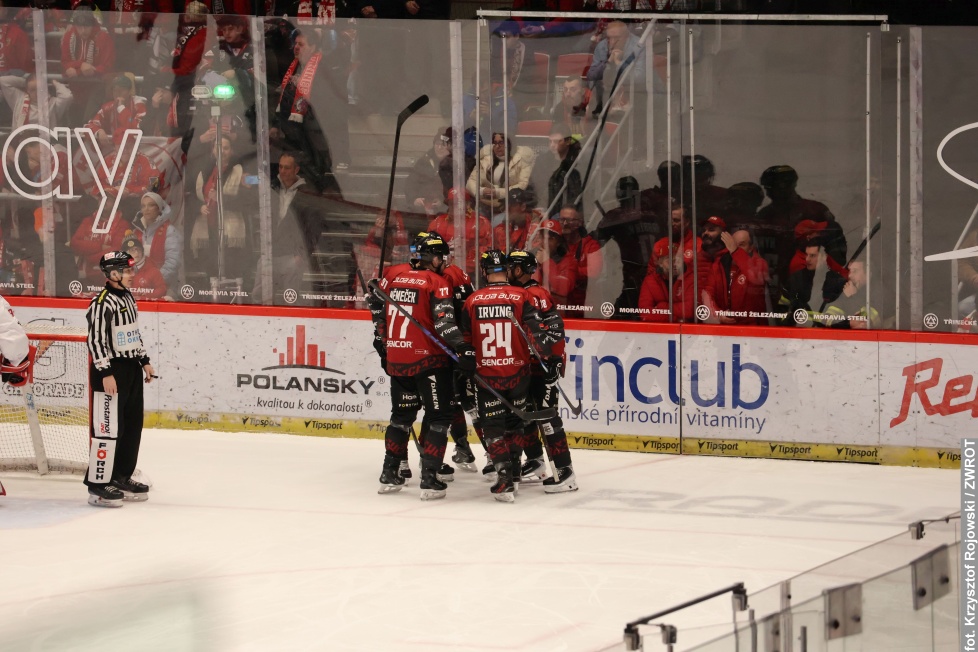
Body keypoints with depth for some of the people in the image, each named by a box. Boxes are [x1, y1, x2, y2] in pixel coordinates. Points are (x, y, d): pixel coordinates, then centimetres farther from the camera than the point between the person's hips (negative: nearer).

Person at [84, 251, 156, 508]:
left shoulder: (128, 298, 12)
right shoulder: (102, 303, -16)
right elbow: (95, 340, -19)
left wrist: (144, 361, 20)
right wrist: (105, 373, -22)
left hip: (132, 370, 10)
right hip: (111, 372, -10)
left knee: (133, 426, 13)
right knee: (109, 428, -10)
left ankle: (121, 478, 24)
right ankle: (98, 485, -7)